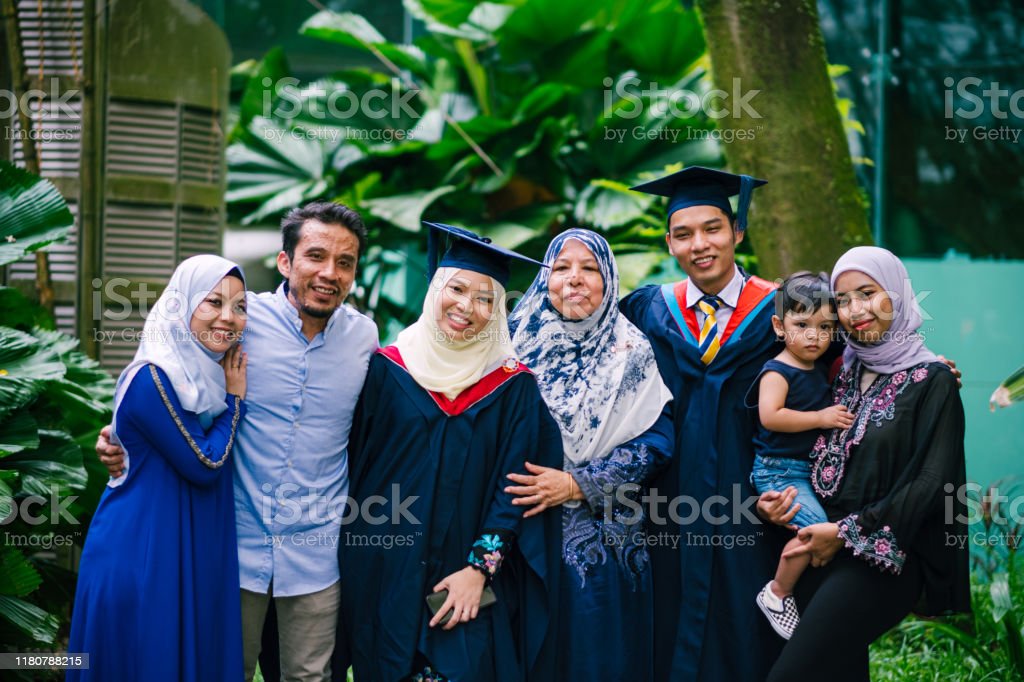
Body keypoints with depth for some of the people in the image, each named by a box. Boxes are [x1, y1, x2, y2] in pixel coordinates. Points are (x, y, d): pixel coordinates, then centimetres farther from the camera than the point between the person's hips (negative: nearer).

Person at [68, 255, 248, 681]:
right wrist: (235, 398, -7)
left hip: (195, 550, 8)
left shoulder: (209, 375, 6)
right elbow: (206, 466, -16)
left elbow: (231, 456, 12)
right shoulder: (154, 379, -19)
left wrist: (231, 394, 3)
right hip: (144, 552, -8)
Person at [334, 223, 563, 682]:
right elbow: (353, 465, 5)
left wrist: (480, 568, -11)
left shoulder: (512, 387, 2)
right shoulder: (386, 369, 2)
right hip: (384, 581, 1)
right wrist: (351, 567, 1)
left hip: (468, 589, 0)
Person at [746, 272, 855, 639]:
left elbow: (834, 410, 30)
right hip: (780, 470, -9)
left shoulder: (823, 372, 12)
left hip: (812, 468, 9)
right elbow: (770, 415, -26)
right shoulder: (777, 371, -12)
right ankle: (777, 593, -5)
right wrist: (821, 418, -22)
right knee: (815, 527, -22)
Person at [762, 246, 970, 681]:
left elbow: (932, 482, -11)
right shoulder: (845, 375, 14)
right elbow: (819, 459, 18)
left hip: (885, 559, -6)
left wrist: (848, 531, -12)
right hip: (823, 549, 6)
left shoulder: (931, 381, -4)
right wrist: (771, 500, -3)